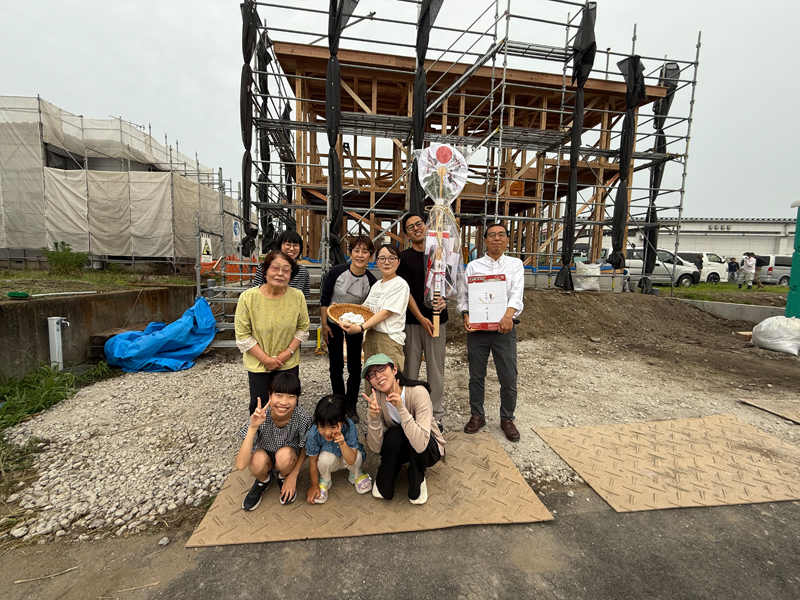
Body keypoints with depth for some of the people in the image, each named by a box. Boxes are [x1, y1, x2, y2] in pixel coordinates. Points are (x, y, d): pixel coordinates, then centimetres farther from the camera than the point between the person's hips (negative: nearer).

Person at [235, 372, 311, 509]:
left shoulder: (302, 418, -28)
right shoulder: (259, 418, -29)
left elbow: (305, 448, -6)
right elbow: (240, 465, -35)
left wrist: (293, 475, -11)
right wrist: (253, 427, -42)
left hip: (289, 461, 0)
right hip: (265, 458, 0)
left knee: (284, 454, -33)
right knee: (258, 460, -33)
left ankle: (284, 478, 3)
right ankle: (263, 480, 4)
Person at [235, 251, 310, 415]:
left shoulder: (297, 297, -11)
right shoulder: (248, 297, -16)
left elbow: (303, 328, 0)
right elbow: (243, 335, -11)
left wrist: (288, 352, -11)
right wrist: (265, 359, -14)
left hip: (289, 364, 1)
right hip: (258, 365, -1)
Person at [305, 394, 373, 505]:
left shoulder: (349, 427, -34)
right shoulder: (314, 434, -31)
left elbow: (351, 460, -32)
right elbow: (313, 462, -14)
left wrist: (342, 443, -48)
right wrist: (314, 485, -5)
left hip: (347, 457, 0)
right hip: (330, 461, 0)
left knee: (357, 455, -33)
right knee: (326, 458, -34)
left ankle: (355, 475, 6)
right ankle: (324, 480, 3)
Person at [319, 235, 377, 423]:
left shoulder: (371, 281, -15)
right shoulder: (337, 271, -18)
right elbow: (324, 299, -8)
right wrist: (324, 325, -8)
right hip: (333, 323, 0)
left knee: (355, 366, 5)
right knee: (336, 365, 10)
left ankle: (351, 406, 24)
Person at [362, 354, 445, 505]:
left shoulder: (418, 392, -31)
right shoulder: (376, 398, -18)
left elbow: (420, 444, -40)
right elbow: (376, 447, -18)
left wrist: (400, 408, -45)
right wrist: (374, 418, -35)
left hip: (428, 448, -2)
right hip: (396, 449, 3)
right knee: (394, 435, -30)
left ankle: (417, 483, -2)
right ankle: (384, 486, 0)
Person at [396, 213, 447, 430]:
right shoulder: (404, 257, 1)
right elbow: (405, 291, -4)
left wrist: (445, 299, -6)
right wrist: (421, 318, -11)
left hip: (437, 319, 2)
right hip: (412, 320, -1)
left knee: (435, 368, 6)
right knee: (410, 367, 5)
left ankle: (436, 414, 19)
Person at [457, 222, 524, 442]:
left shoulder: (515, 264, 6)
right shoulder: (473, 266, 8)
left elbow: (516, 292, -10)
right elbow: (463, 295, 4)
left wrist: (509, 314, -28)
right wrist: (465, 314, -15)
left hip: (504, 328, 0)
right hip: (477, 329, 1)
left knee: (509, 378, 4)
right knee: (476, 376, 11)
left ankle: (507, 419, 27)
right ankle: (477, 415, 31)